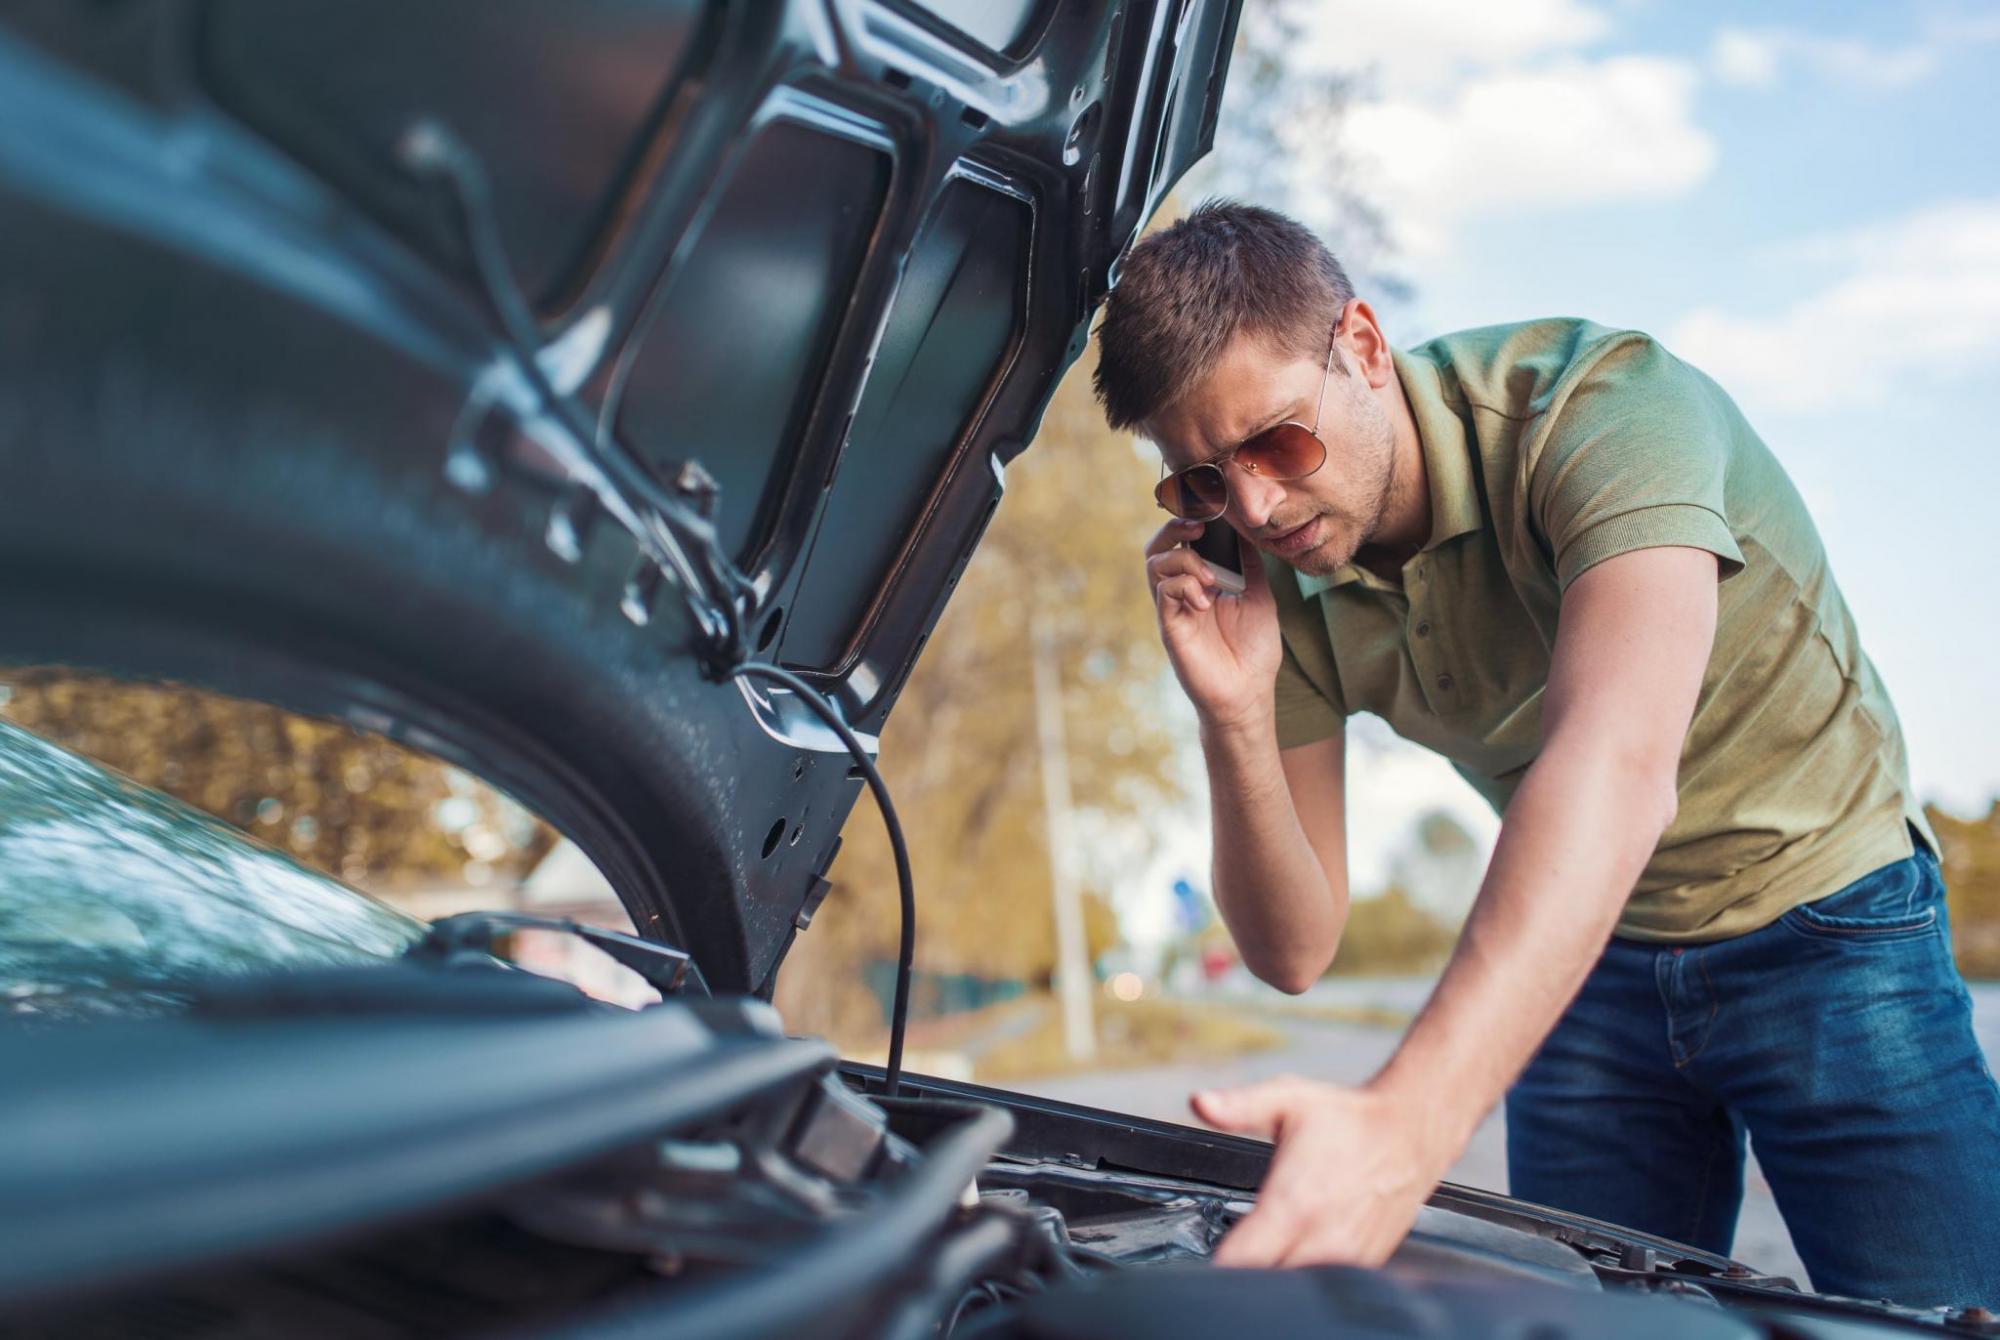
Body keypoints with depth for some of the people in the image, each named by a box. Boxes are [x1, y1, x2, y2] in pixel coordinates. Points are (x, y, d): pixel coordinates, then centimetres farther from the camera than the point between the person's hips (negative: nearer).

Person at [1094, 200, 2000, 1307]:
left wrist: (1406, 1124, -59)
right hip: (1584, 955, 4)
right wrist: (1234, 716, -28)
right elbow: (1292, 951, -9)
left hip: (1819, 921, -4)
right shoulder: (1281, 587, -11)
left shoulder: (1604, 403, -28)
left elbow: (1618, 768, -46)